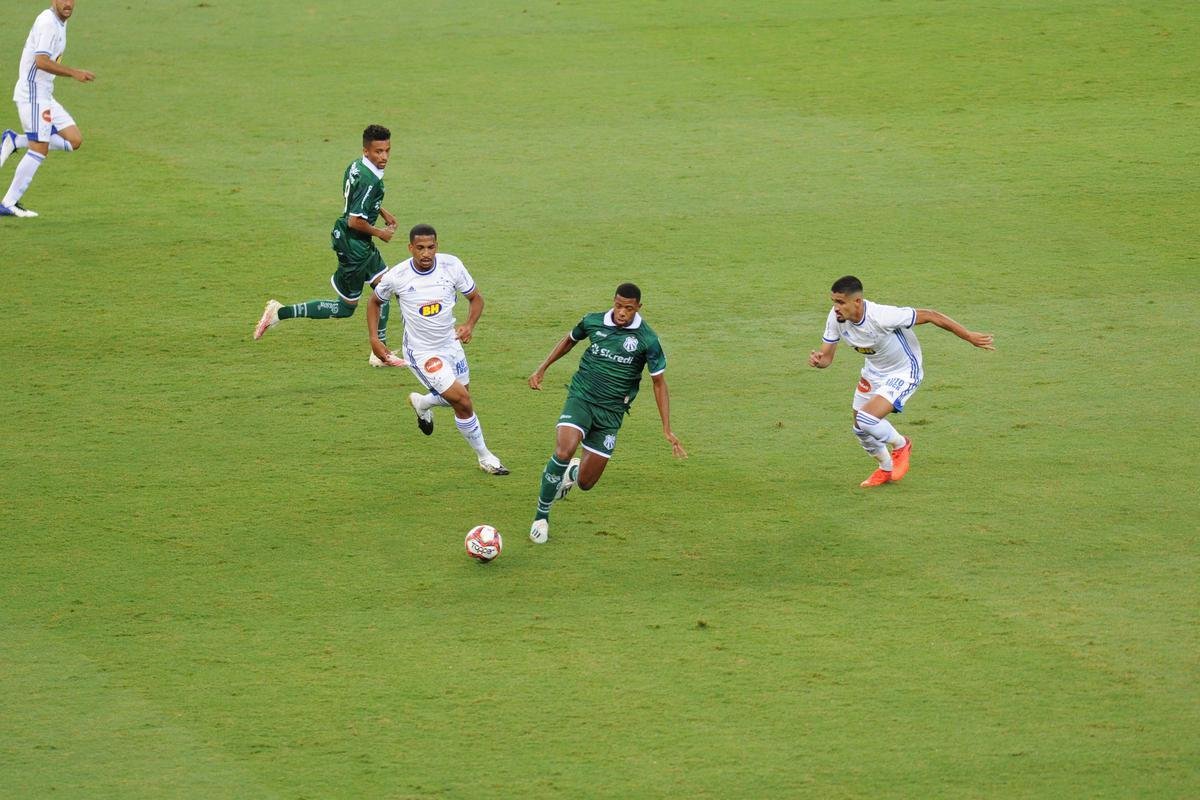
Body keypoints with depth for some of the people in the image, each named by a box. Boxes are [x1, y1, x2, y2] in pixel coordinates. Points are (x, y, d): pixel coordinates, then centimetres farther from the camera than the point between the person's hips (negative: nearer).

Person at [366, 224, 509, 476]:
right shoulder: (396, 277, -18)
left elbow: (476, 298, -1)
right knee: (463, 402, -13)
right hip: (422, 352, -5)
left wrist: (469, 325, -20)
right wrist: (374, 340, -8)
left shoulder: (451, 266, -14)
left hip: (450, 343, 5)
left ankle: (422, 402, 51)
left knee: (461, 399, 19)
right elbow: (375, 302, 3)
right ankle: (484, 457, 7)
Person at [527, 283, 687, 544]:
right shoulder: (593, 322, -3)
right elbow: (569, 340, 20)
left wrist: (667, 430, -6)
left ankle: (572, 472, 43)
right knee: (563, 451, -29)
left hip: (611, 413, 0)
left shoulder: (647, 340, -9)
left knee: (585, 483, 2)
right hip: (581, 399, 0)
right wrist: (542, 369, 17)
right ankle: (541, 516, -11)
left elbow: (659, 383, -2)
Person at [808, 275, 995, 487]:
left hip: (904, 372, -7)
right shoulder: (835, 318, -18)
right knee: (860, 429, 12)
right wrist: (817, 360, -35)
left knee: (866, 420, -22)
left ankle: (900, 445, 10)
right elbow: (827, 356, -8)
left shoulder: (882, 317, -36)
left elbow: (930, 315, -26)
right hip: (874, 372, 7)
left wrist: (969, 336, -19)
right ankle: (886, 470, 41)